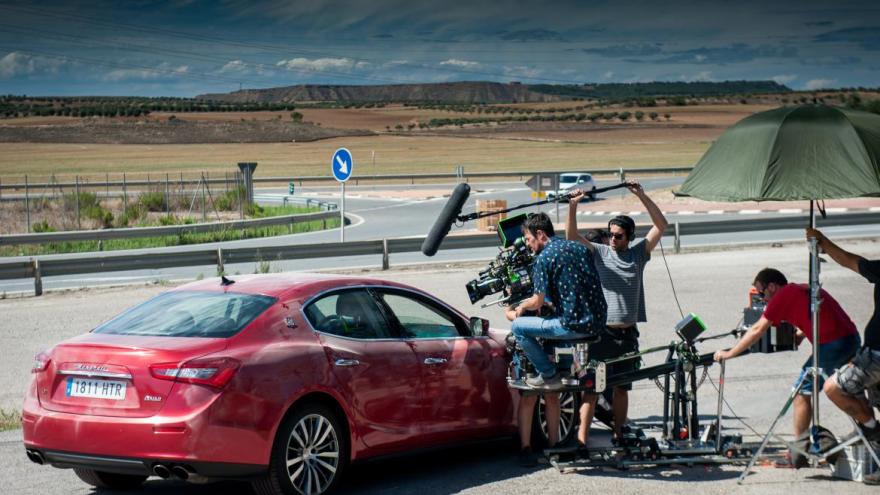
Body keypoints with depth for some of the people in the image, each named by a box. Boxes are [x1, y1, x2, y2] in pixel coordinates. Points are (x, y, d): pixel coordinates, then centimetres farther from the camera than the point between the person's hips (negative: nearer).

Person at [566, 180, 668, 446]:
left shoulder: (638, 253, 7)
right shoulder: (599, 252, 2)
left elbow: (661, 225, -1)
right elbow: (572, 236, -10)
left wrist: (641, 195, -10)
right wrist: (573, 206, -24)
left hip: (628, 333, 3)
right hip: (601, 332, -3)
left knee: (622, 388, 12)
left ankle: (619, 435, 22)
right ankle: (582, 438, -11)